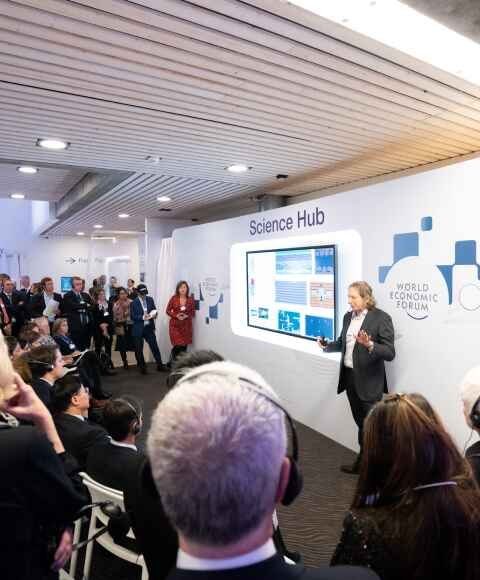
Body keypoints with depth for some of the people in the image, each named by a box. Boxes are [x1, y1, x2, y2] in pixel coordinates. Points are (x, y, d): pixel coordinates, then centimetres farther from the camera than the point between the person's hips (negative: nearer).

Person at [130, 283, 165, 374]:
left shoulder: (150, 299, 5)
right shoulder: (134, 303, -7)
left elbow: (154, 310, 12)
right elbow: (132, 317, -10)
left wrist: (154, 315, -10)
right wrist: (142, 317, -23)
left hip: (149, 327, 3)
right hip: (138, 329, -3)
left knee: (154, 346, 1)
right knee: (139, 350, 6)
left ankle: (159, 365, 11)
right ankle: (142, 368, 20)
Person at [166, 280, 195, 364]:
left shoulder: (190, 299, 2)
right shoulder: (174, 298, -3)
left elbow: (193, 313, 7)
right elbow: (168, 310, 1)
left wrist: (186, 316, -12)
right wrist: (176, 315, -14)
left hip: (186, 325, 2)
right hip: (175, 325, -2)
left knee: (184, 346, 2)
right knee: (177, 345, -9)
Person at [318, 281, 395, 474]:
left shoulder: (381, 318, -14)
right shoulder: (348, 316, 7)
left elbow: (390, 353, -18)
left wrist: (369, 345, -34)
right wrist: (327, 345, 1)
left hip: (369, 380, -6)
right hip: (349, 376, 7)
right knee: (361, 423, 18)